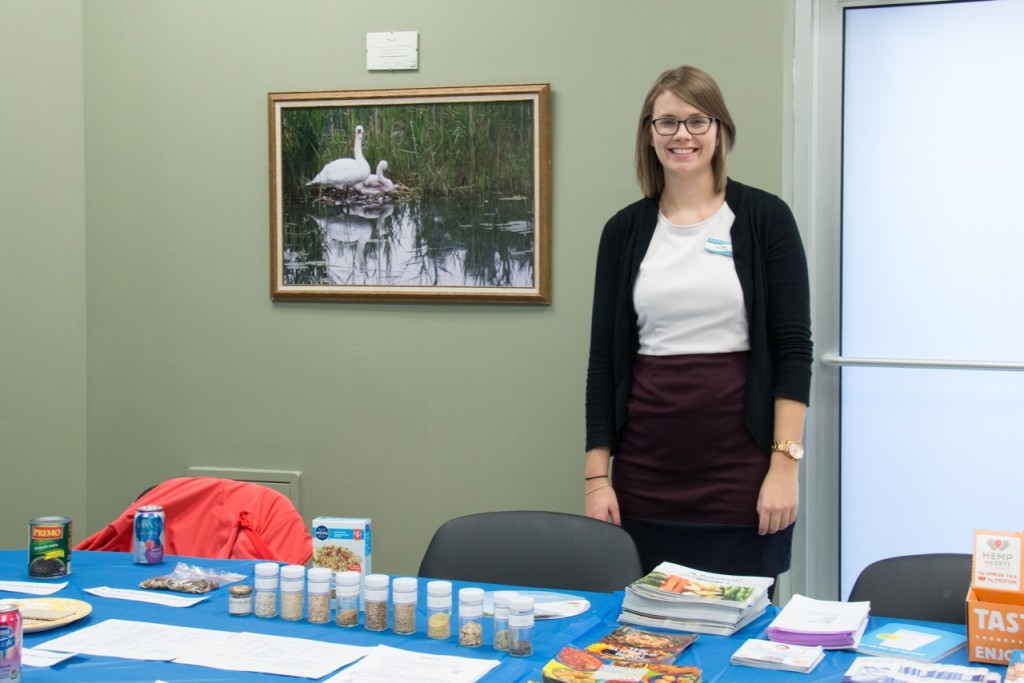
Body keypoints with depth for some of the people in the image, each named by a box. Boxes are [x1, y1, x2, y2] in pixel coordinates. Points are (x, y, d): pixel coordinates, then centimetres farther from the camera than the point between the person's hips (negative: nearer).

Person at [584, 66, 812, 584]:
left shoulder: (764, 217, 0)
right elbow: (603, 359, 7)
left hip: (739, 467, -2)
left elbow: (793, 348, -4)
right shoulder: (625, 230, 7)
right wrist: (596, 476, 2)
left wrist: (785, 464, -11)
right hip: (646, 472, 3)